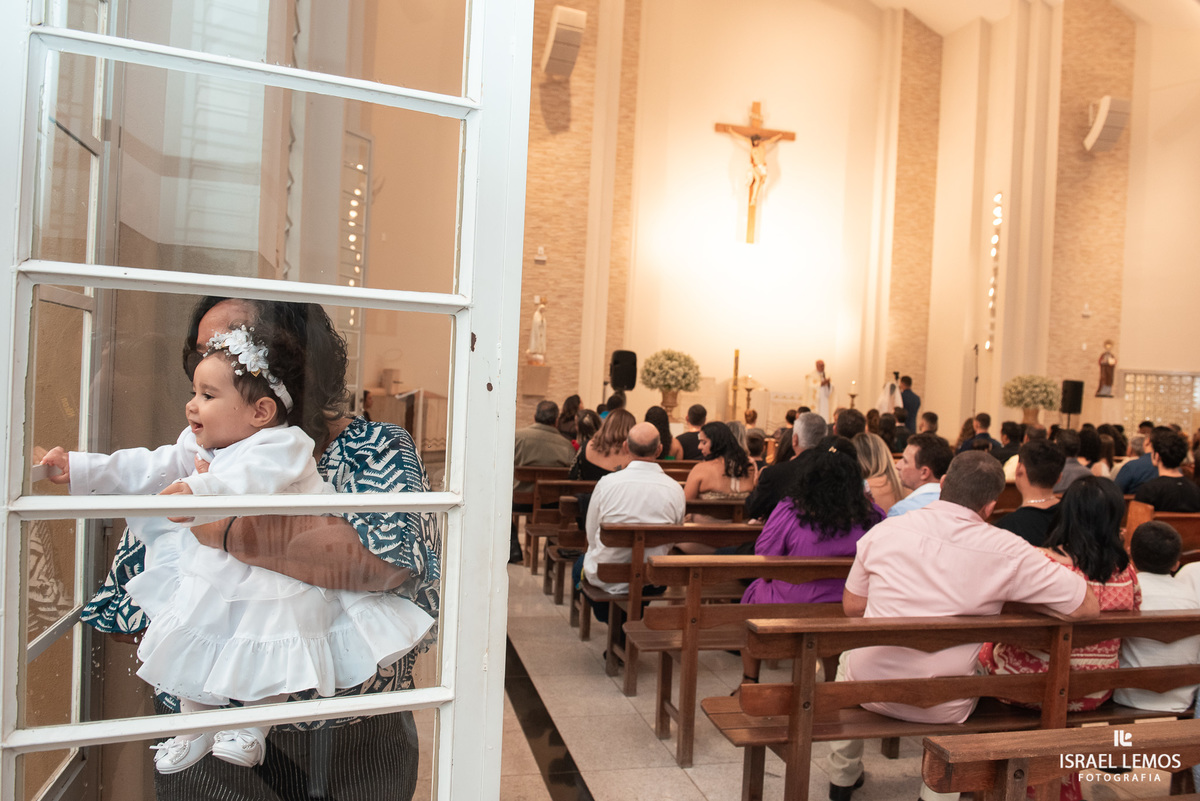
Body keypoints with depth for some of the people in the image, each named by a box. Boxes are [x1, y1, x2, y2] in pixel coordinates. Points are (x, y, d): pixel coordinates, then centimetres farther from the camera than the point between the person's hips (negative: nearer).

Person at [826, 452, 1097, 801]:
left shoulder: (883, 531, -9)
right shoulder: (1006, 551, -15)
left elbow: (852, 607, 1)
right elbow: (1087, 607, -8)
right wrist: (1009, 595, 4)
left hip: (869, 688, 1)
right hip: (942, 708, -1)